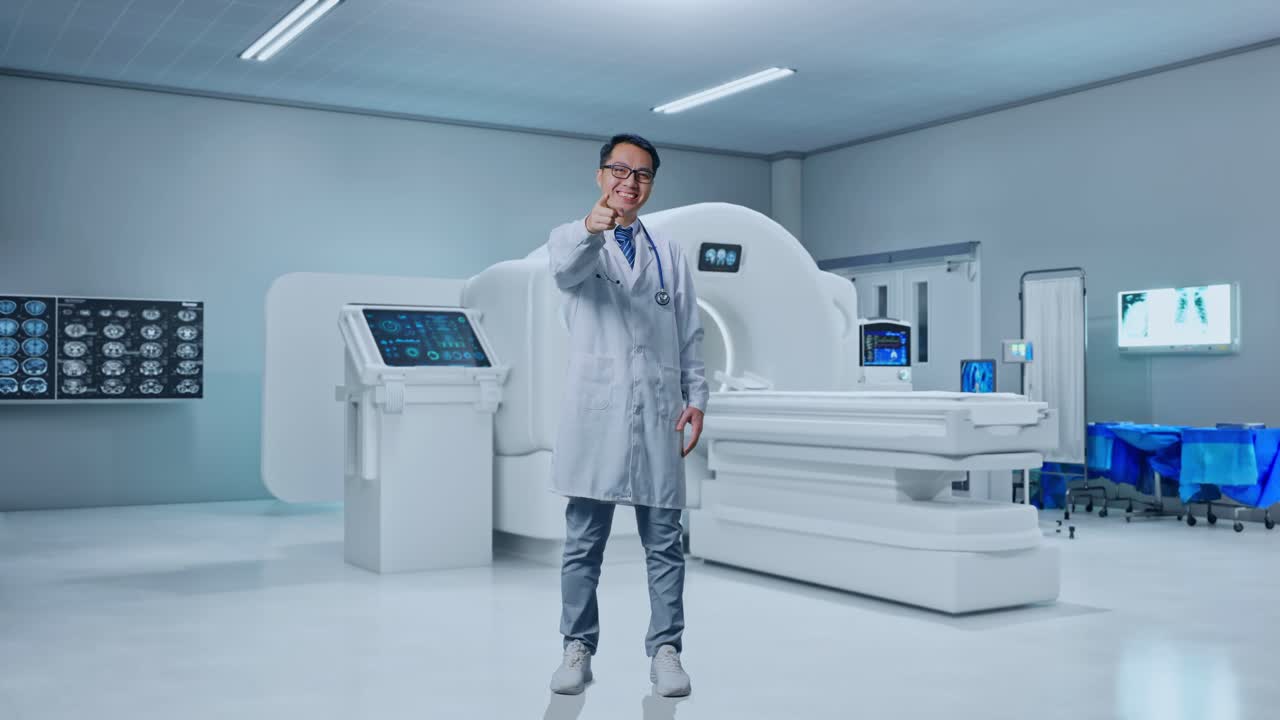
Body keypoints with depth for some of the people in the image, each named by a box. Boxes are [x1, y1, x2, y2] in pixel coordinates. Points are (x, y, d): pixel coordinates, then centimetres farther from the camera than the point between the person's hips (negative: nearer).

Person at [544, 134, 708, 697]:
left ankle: (665, 650, 10)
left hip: (658, 412, 3)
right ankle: (578, 649, 13)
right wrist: (591, 228, -42)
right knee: (583, 541, 3)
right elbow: (566, 266, -20)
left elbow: (690, 335, 15)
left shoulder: (668, 255, 17)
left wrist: (696, 398, 2)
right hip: (597, 409, -2)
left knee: (664, 542, 2)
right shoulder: (572, 240, 7)